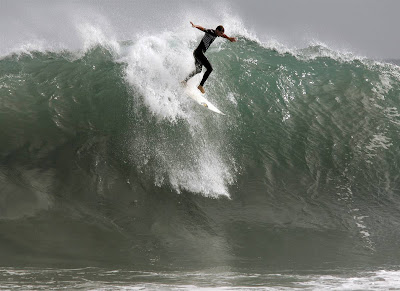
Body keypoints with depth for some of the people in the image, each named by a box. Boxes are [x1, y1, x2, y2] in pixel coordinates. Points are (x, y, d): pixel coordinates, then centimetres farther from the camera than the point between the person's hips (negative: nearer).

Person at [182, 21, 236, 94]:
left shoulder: (216, 34, 11)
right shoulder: (210, 32, -15)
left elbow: (223, 35, 31)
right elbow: (203, 29, -32)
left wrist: (229, 38, 40)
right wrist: (195, 26, -49)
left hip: (197, 53, 10)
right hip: (199, 52, -10)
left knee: (198, 70, 25)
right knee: (210, 69, -16)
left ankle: (185, 81, 34)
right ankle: (201, 85, -15)